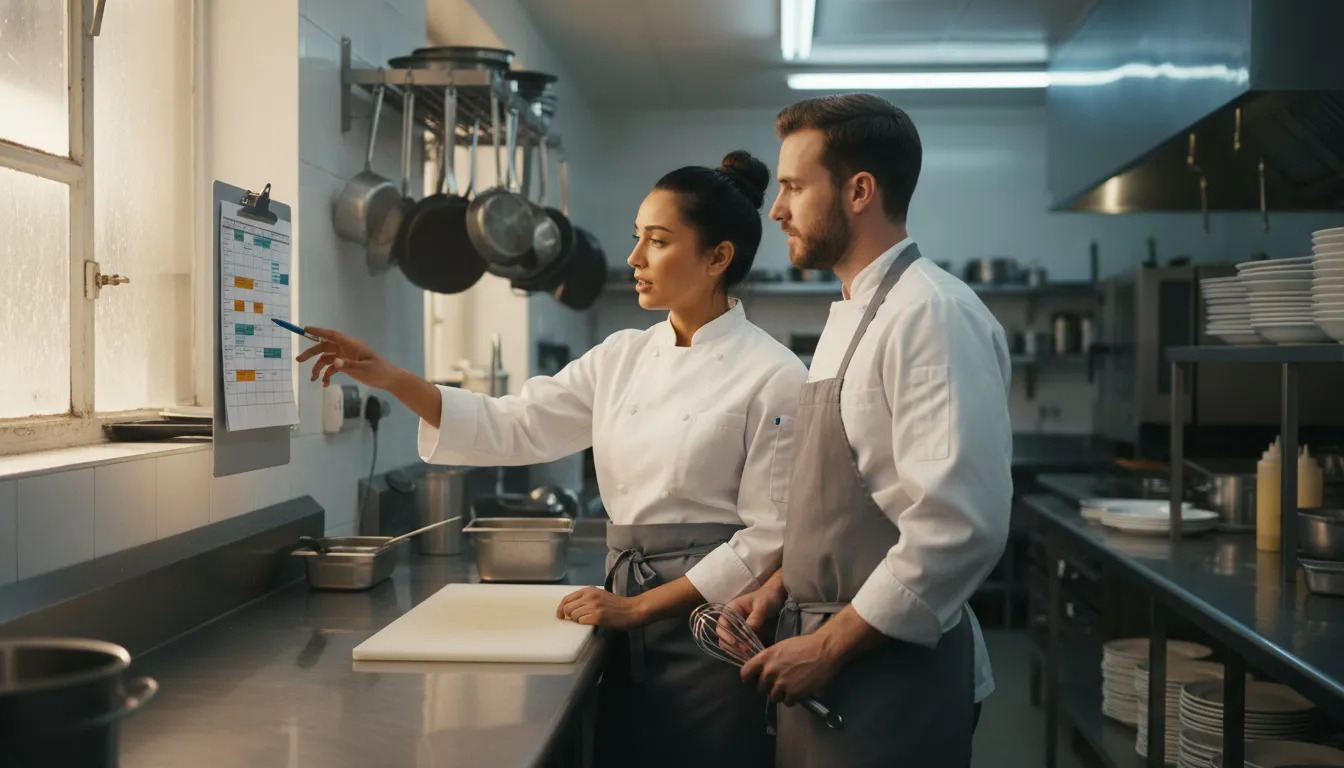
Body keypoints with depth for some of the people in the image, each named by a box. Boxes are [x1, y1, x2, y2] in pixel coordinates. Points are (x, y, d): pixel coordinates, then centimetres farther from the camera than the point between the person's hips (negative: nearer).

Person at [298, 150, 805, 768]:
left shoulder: (773, 376, -12)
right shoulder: (623, 357, 6)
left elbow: (769, 537, -13)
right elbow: (511, 428, 4)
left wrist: (637, 606, -13)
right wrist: (388, 378, -7)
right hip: (629, 625, 6)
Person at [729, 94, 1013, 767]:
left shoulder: (934, 315, -18)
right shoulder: (850, 318, 12)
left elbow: (960, 526, -26)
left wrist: (830, 645, -20)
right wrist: (784, 585, 8)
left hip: (893, 673, -8)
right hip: (828, 661, 8)